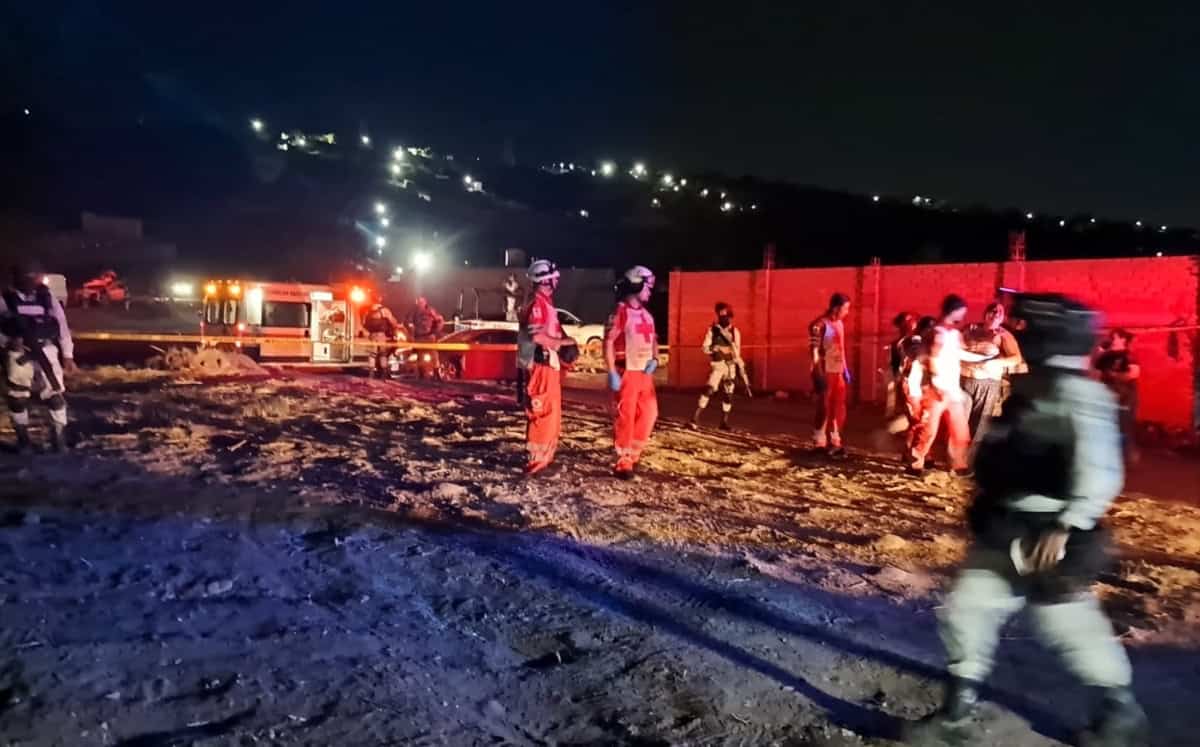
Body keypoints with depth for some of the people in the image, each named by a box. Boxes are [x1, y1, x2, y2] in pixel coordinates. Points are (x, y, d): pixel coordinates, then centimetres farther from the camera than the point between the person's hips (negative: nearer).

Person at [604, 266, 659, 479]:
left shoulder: (646, 315, 14)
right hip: (627, 372, -8)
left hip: (645, 372, 8)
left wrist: (655, 359, 2)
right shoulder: (621, 312, -10)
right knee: (625, 416, -4)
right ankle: (623, 462, 4)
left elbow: (653, 340, 22)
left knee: (649, 412, 10)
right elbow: (608, 342, -13)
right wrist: (612, 373, -18)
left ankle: (633, 453, 24)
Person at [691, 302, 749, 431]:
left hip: (731, 366, 3)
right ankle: (695, 417, -19)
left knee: (728, 394, 5)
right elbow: (704, 348, -3)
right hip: (717, 365, -3)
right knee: (709, 389, -19)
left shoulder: (735, 331, 5)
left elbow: (737, 351, 10)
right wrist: (714, 349, -22)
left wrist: (741, 367, 7)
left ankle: (724, 422, 16)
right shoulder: (712, 330, -2)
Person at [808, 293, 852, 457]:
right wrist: (818, 374, -20)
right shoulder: (819, 325, -14)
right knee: (824, 408, 0)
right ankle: (819, 444, 12)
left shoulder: (839, 323, 10)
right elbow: (814, 351, -17)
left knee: (838, 409, 13)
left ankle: (834, 443, 24)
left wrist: (845, 369, 16)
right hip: (826, 372, -8)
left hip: (838, 372, 8)